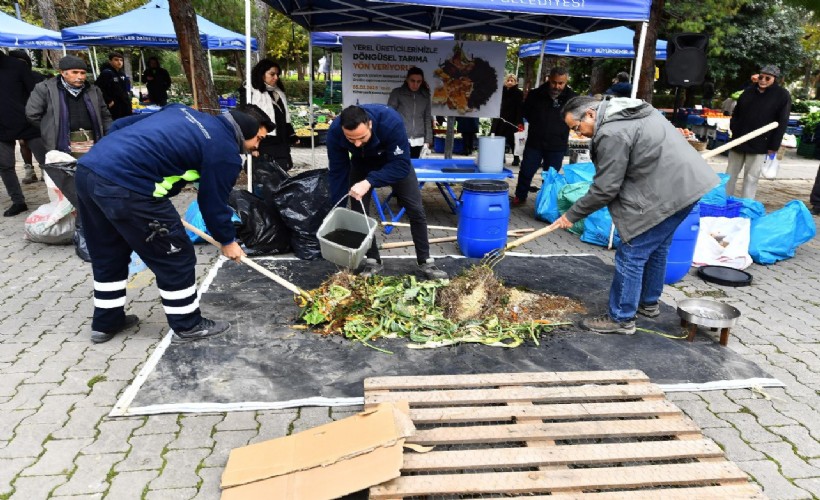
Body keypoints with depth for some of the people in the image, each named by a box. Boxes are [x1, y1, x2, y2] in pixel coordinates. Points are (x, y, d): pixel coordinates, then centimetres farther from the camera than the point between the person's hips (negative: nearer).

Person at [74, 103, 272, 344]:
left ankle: (105, 322, 39)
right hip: (124, 187, -9)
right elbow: (213, 203, 6)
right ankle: (187, 325, 21)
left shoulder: (183, 111, 21)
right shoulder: (225, 152, -2)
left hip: (88, 168, 9)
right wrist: (228, 240, 21)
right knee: (175, 256, 7)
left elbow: (122, 125, 21)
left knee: (107, 255, 25)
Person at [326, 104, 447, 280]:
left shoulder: (391, 121, -42)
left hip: (395, 161, -2)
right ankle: (373, 261, 9)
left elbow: (402, 164, -37)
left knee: (415, 210, -6)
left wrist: (369, 182, -47)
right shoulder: (335, 132, -33)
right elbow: (337, 172, -21)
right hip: (362, 164, 2)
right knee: (358, 212, -8)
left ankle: (425, 261, 7)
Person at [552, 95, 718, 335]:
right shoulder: (629, 110, 13)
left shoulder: (611, 134, -19)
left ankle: (621, 319, 7)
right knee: (656, 248, 23)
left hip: (665, 195, -11)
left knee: (632, 255, -3)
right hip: (687, 183, 11)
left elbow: (604, 189, -17)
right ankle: (649, 303, 40)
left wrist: (572, 215, -7)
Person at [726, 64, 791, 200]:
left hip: (759, 144, -4)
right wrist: (734, 129, 4)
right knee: (730, 174, 9)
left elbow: (782, 123, -7)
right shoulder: (748, 92, 10)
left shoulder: (782, 95, -3)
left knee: (751, 177, -2)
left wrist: (774, 145, -11)